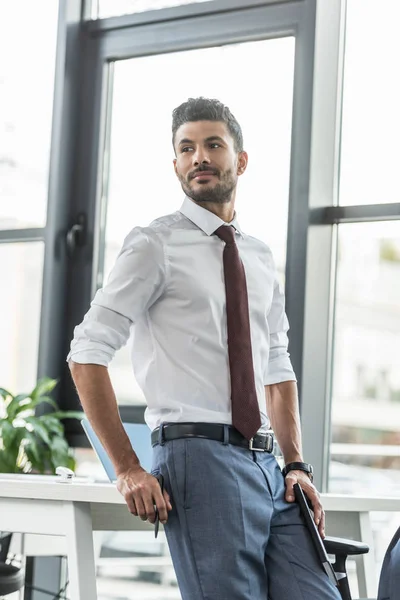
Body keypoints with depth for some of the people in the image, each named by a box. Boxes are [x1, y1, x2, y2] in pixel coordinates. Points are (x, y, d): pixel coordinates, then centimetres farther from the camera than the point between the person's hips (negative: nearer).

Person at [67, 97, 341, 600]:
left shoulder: (259, 257, 18)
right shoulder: (156, 245, -1)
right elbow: (87, 355, -7)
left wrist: (296, 465, 10)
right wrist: (127, 470, -11)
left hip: (267, 468, 6)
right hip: (199, 459, -6)